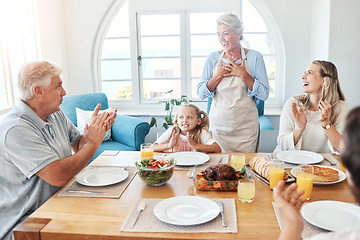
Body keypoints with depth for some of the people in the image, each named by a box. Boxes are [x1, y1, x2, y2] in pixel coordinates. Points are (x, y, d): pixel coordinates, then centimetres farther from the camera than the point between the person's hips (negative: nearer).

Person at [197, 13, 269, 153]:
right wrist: (219, 75, -12)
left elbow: (264, 95, -6)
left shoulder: (254, 57, -2)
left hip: (245, 126, -1)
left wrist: (243, 74, -14)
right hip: (219, 124, 1)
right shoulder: (213, 58, 3)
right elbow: (201, 94, 1)